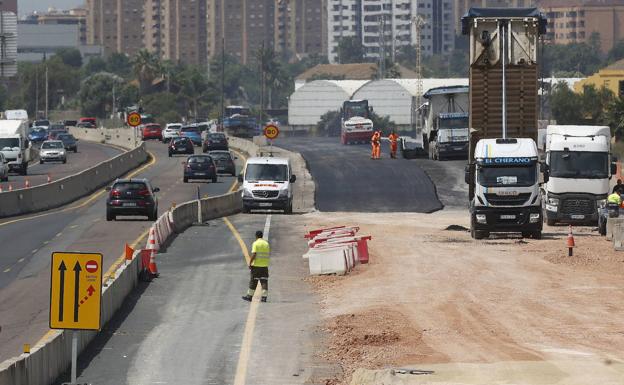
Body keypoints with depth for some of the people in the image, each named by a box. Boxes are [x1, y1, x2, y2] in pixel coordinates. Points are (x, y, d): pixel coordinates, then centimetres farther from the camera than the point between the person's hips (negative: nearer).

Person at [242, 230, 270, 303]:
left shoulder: (255, 244, -9)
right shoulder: (267, 244, 8)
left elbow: (253, 255, -17)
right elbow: (269, 255, 10)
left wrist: (250, 263, -11)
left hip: (256, 265, -4)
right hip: (265, 266, 4)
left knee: (253, 281, 4)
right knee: (264, 281, 3)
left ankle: (249, 296, 11)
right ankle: (264, 297, -3)